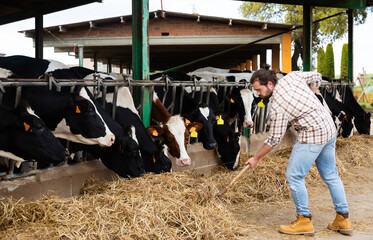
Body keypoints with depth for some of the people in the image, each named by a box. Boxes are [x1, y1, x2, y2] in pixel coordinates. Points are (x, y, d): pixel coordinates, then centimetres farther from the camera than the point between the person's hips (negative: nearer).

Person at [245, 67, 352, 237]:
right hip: (329, 129, 9)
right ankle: (343, 219, 21)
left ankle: (304, 221, 5)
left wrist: (256, 158, 0)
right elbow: (316, 78, 16)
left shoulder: (278, 107, -19)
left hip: (312, 136, -9)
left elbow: (274, 139, -12)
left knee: (294, 176, -1)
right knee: (330, 175, 15)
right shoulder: (291, 77, 1)